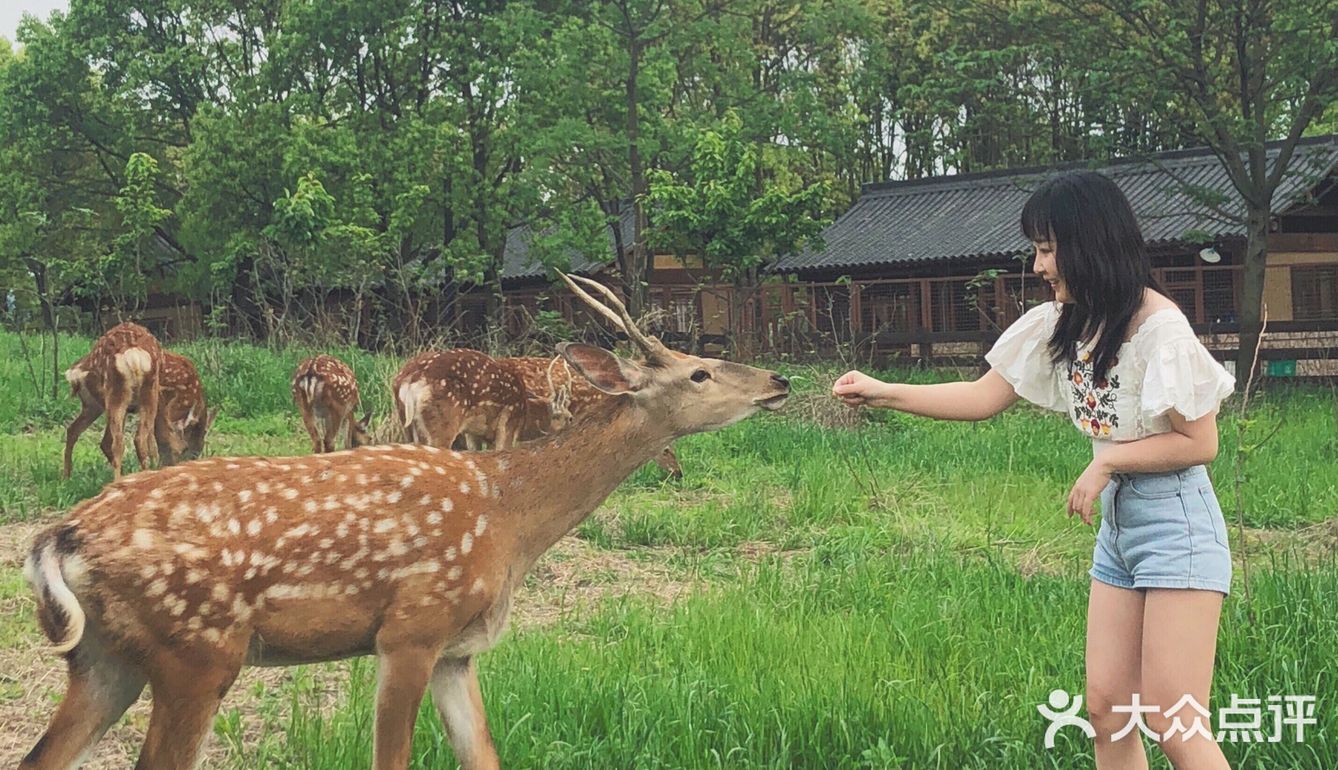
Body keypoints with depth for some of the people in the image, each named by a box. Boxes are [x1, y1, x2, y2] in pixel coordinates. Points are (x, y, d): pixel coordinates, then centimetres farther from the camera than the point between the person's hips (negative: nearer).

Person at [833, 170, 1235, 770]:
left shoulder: (1158, 325, -17)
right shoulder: (1060, 325, 6)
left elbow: (1200, 442, -15)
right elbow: (984, 397, 8)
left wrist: (1106, 458, -13)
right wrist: (882, 393, 3)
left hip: (1175, 523, -8)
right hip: (1117, 523, 8)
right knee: (1106, 710, 7)